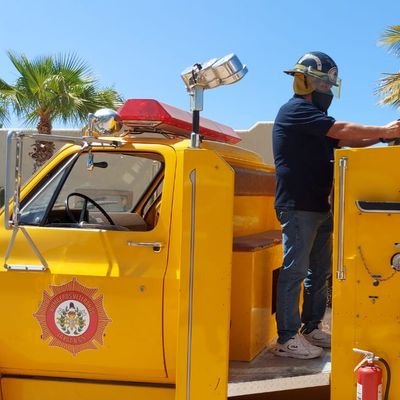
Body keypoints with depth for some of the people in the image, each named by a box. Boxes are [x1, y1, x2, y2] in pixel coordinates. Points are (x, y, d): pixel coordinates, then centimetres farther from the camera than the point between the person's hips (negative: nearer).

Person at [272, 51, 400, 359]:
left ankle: (312, 328, 21)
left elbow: (345, 142, 15)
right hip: (298, 206, -10)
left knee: (319, 270, 12)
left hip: (318, 206, 10)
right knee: (295, 270, -8)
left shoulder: (313, 117, 22)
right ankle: (288, 338, -4)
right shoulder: (296, 110, -10)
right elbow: (342, 130, -17)